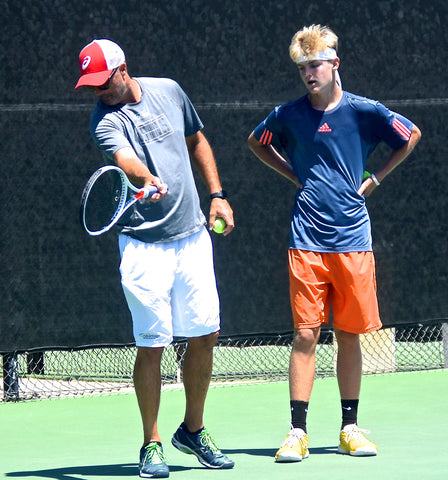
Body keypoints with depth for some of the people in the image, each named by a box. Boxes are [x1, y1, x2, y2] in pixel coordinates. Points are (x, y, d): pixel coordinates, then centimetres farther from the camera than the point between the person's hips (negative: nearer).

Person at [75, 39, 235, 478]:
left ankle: (192, 430, 25)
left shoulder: (169, 92, 6)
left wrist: (218, 195, 13)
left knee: (204, 336, 7)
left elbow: (196, 142, 20)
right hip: (144, 244, -4)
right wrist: (148, 180, -52)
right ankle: (152, 444, 7)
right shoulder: (105, 119, -10)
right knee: (152, 343, -6)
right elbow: (126, 158, -31)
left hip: (193, 235, 4)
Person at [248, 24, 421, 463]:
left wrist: (374, 179, 7)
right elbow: (256, 143, 22)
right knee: (305, 335, -3)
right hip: (306, 242, 0)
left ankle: (350, 428, 15)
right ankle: (298, 432, -1)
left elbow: (411, 136, 12)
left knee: (348, 335, 6)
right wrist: (296, 176, 11)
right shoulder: (288, 115, 3)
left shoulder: (363, 111, -1)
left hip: (353, 241, 0)